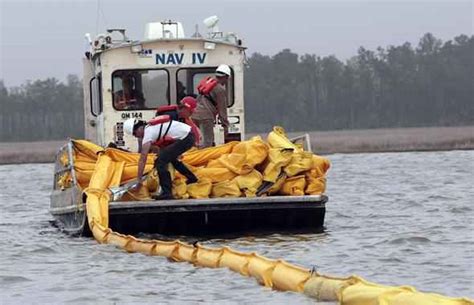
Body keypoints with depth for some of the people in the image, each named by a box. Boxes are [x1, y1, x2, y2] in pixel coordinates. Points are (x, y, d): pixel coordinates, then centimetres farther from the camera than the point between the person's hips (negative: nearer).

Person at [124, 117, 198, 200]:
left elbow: (142, 160, -13)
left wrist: (139, 180, -11)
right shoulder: (150, 127, 14)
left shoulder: (147, 133, -13)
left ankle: (166, 193, -16)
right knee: (170, 157, 32)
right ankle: (192, 178, 48)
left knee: (160, 161, -16)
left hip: (185, 139, -10)